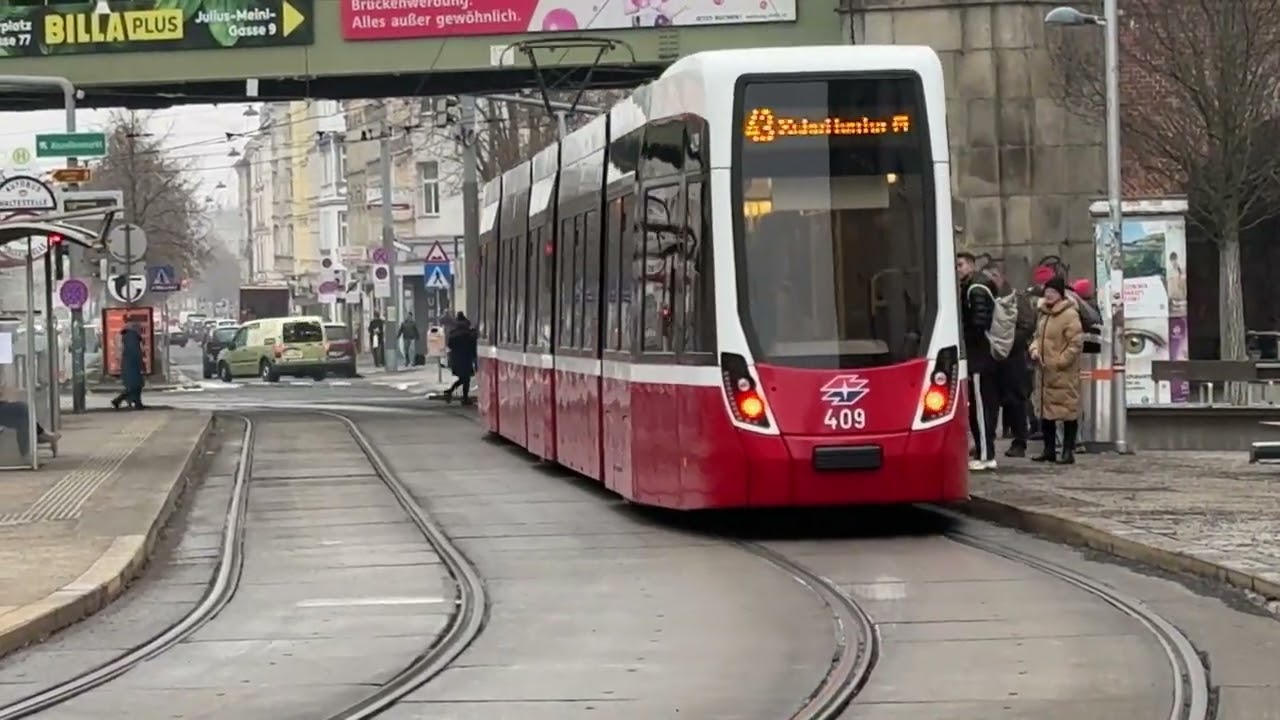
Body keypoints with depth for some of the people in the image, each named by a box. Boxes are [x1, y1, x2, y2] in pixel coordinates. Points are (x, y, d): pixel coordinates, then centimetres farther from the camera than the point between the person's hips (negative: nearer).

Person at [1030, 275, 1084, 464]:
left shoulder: (1069, 315, -12)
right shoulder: (1044, 314, 15)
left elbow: (1076, 343, -16)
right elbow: (1038, 336, 24)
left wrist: (1059, 362, -15)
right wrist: (1035, 349, 2)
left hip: (1064, 373, -9)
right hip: (1045, 371, 9)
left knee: (1068, 411, -5)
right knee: (1046, 411, 12)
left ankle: (1068, 451, -1)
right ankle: (1049, 449, 21)